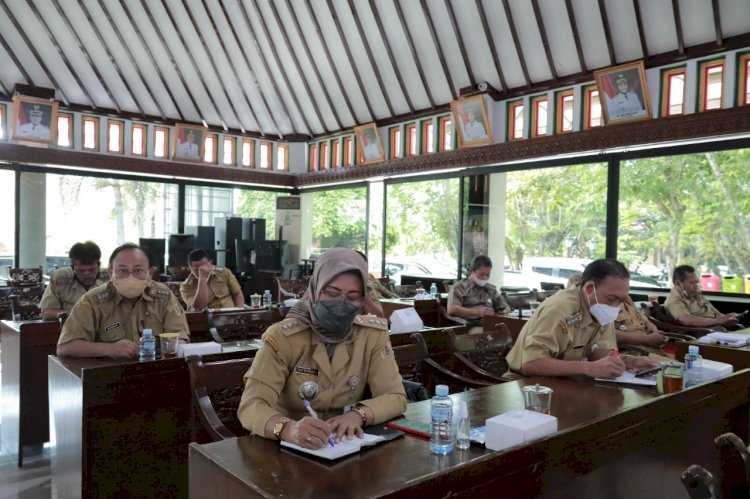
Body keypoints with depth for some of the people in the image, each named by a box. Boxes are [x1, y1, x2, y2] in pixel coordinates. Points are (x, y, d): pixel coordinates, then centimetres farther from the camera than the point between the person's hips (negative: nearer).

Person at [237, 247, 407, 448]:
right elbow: (251, 405, -20)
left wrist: (358, 414, -24)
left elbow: (395, 396, -5)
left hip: (345, 444, 1)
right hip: (287, 446, -1)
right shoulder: (282, 336, -13)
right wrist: (289, 429, -40)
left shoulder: (373, 334, -4)